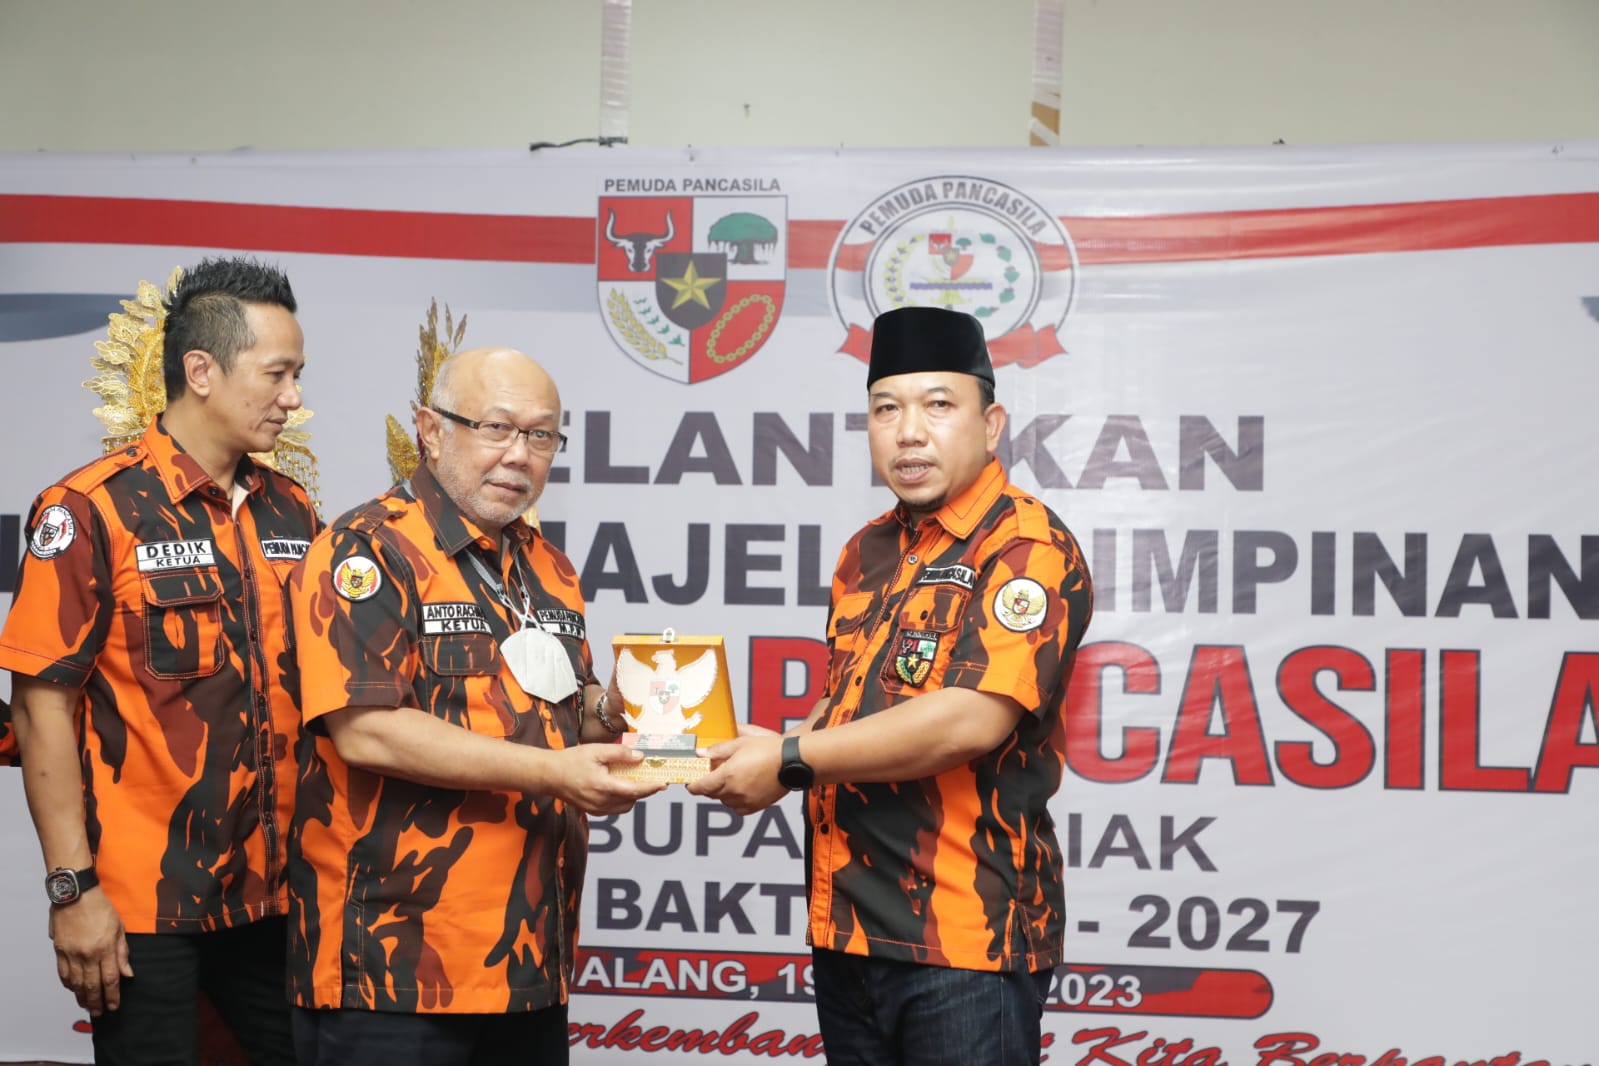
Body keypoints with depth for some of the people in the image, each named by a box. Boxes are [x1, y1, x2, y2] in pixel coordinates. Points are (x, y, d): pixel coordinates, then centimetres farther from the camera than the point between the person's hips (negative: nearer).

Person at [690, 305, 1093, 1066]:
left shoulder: (1029, 549, -11)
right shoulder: (868, 552, 13)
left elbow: (972, 718, -22)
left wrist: (791, 761, -16)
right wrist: (762, 760, 2)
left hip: (968, 935, -7)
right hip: (847, 925, 7)